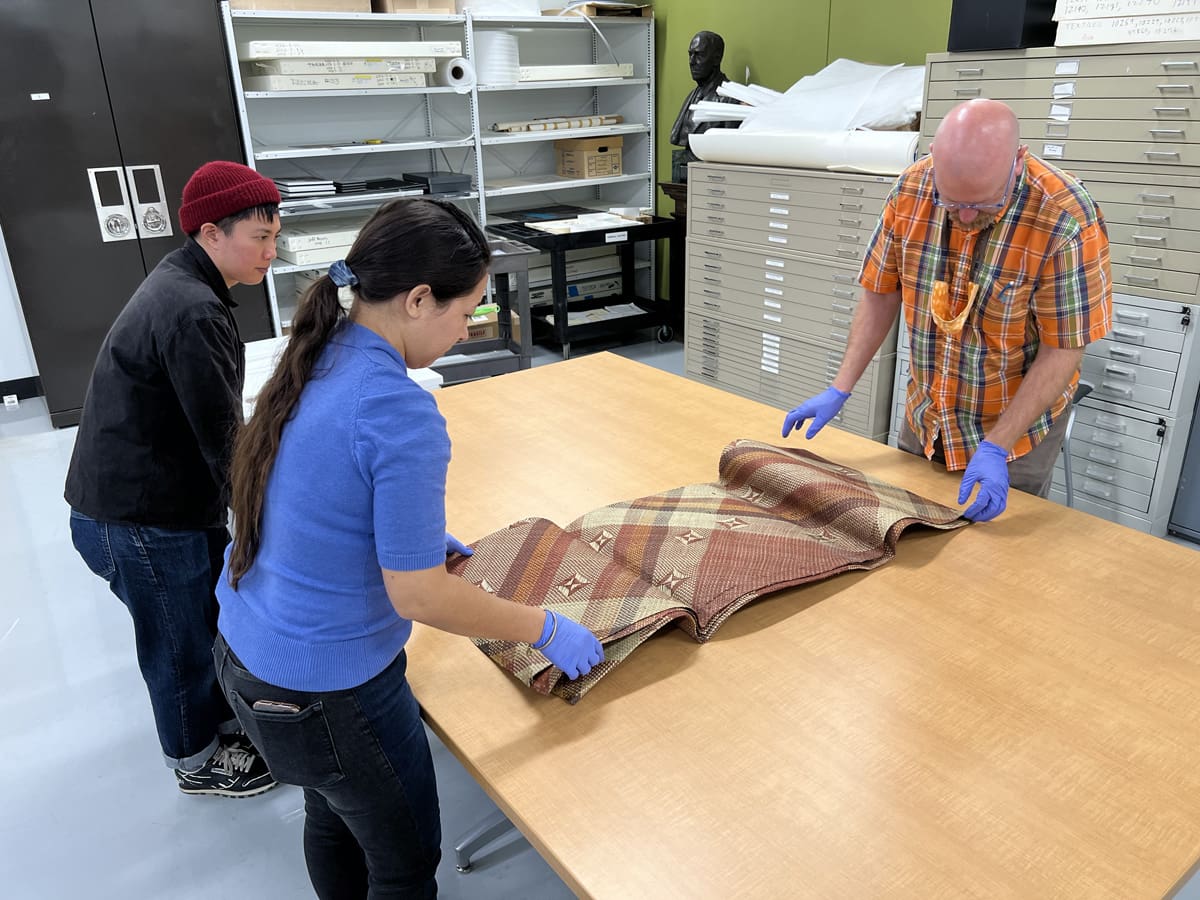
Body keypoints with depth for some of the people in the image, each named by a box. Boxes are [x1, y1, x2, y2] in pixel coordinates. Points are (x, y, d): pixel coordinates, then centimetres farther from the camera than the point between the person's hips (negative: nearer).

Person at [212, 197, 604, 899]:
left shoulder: (319, 358, -3)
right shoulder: (399, 411, -29)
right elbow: (418, 595, -24)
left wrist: (418, 534, 18)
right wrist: (545, 629, -13)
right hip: (324, 692, -8)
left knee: (333, 818, 31)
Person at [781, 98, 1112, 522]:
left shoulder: (1065, 221, -26)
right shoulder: (911, 189, -15)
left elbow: (1062, 351, -20)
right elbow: (882, 295, -4)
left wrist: (995, 448, -25)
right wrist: (839, 390, -7)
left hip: (1017, 425, -4)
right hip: (923, 421, 4)